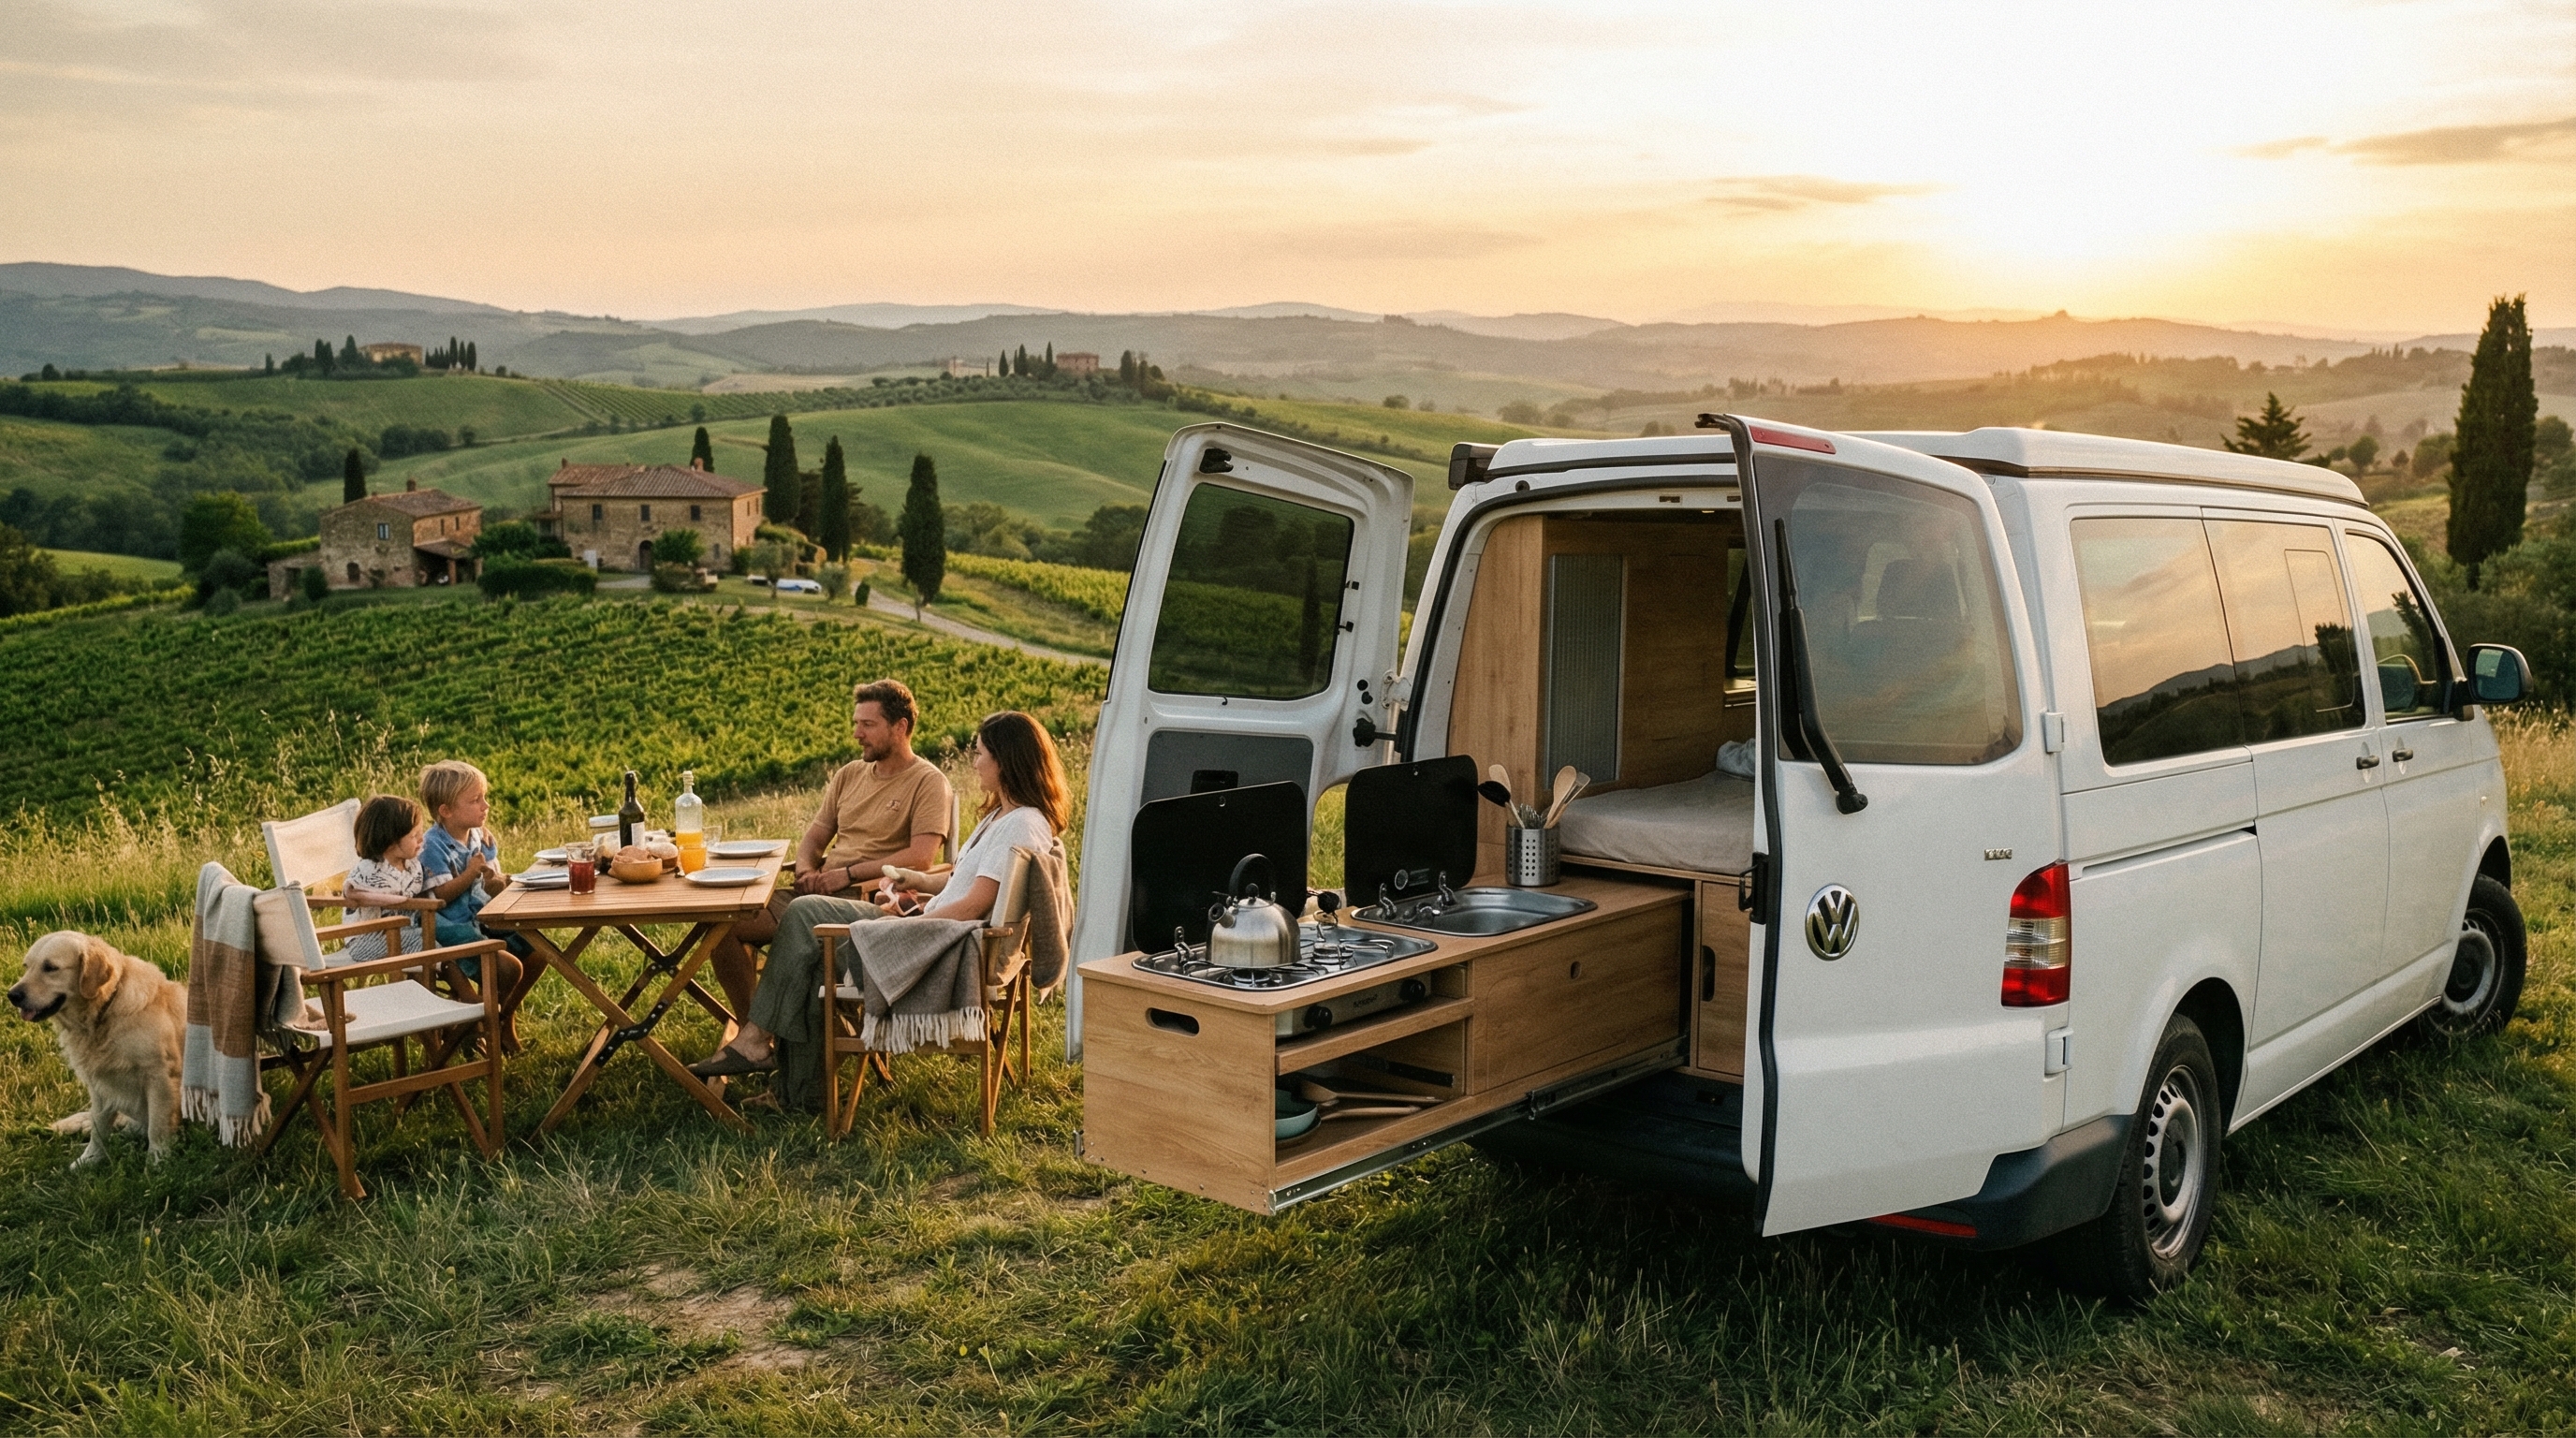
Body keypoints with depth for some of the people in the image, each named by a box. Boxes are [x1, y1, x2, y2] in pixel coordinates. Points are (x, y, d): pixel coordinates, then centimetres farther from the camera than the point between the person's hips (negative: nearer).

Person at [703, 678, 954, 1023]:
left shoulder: (928, 781, -3)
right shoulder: (850, 775, 19)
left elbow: (921, 856, -15)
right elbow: (814, 837, 20)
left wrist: (848, 873, -17)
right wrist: (806, 869, -3)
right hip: (820, 892, 7)